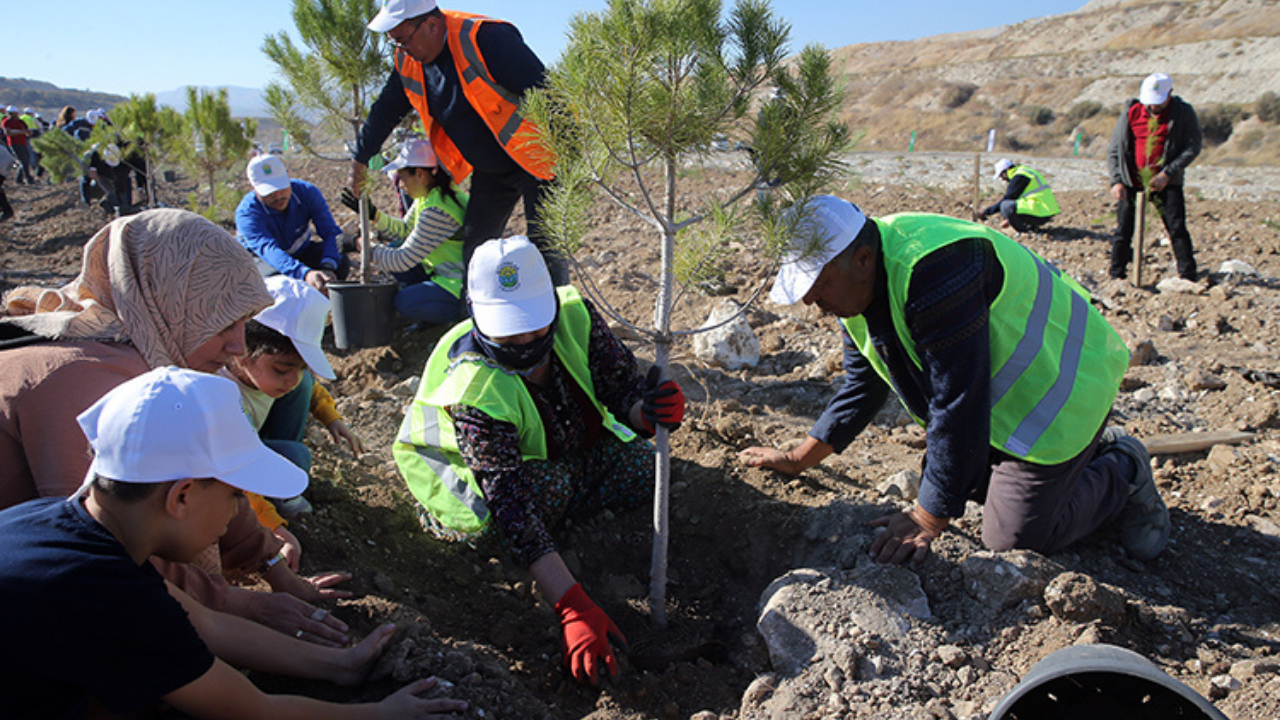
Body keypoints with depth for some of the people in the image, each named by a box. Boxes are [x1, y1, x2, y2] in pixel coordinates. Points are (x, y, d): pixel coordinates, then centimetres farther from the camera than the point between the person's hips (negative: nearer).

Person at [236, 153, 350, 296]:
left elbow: (331, 232, -27)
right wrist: (305, 274, -67)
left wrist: (327, 267, -50)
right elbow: (268, 249, -48)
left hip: (301, 252, 3)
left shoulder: (307, 192, -20)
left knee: (340, 262, -26)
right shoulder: (246, 213, -30)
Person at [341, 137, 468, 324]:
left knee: (405, 302, -25)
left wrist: (361, 245, -12)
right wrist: (372, 214, 6)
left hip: (462, 283, -10)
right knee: (391, 251, 9)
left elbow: (403, 260, -23)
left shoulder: (438, 211, -27)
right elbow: (404, 229, 19)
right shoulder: (428, 195, 4)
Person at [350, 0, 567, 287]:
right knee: (475, 252, 5)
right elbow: (385, 111, 17)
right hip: (488, 171, 8)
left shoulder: (485, 38, -24)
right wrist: (360, 160, 25)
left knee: (545, 248, -10)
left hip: (532, 159, -7)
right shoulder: (408, 61, 1)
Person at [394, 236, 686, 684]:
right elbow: (510, 500, -44)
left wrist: (646, 411, -46)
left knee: (643, 466, -16)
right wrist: (574, 609, -51)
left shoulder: (575, 317, -26)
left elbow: (622, 387, -19)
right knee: (548, 484, -35)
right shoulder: (474, 389, -38)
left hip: (567, 452, 5)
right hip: (469, 465, -4)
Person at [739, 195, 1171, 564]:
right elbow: (861, 387, 6)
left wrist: (927, 521, -28)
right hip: (999, 392, 9)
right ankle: (1095, 449, 29)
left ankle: (1125, 473, 15)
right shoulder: (858, 283, -5)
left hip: (1058, 384, -9)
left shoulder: (934, 271, -36)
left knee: (1013, 540, -8)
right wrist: (799, 460, 4)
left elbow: (958, 404, -34)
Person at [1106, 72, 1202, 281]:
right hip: (1131, 183, 2)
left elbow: (1192, 147, -4)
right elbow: (1113, 149, 7)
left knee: (1177, 230, -7)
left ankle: (1188, 278, 0)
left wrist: (1167, 173, -15)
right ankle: (1116, 277, 12)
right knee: (1123, 232, 1)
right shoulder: (1130, 113, 4)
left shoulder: (1184, 113, 0)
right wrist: (1116, 181, -5)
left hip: (1166, 183, -2)